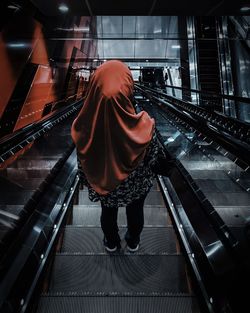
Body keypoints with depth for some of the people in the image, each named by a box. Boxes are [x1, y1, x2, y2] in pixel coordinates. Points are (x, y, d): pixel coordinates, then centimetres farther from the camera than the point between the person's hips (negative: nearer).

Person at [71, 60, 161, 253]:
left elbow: (83, 163, -12)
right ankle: (133, 242, 58)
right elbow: (152, 156, -16)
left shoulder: (85, 127, -30)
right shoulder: (143, 125, -35)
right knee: (135, 211, 29)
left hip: (103, 183, 1)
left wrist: (87, 180, 8)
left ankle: (111, 243, 58)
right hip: (136, 183, 0)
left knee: (108, 213, 30)